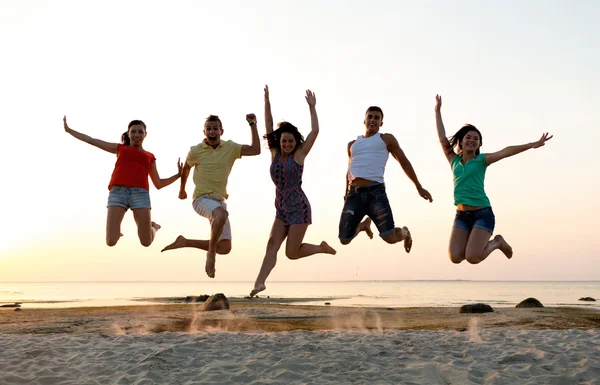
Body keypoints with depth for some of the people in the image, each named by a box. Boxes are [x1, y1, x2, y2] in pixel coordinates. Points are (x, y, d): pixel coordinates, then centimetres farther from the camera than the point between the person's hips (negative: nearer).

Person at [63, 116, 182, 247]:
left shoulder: (150, 157, 25)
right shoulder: (120, 148, 26)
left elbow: (158, 184, 22)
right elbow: (91, 140, 27)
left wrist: (179, 175, 11)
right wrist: (68, 129, 26)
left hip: (140, 193, 0)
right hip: (118, 192, 0)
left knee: (146, 242, -9)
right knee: (111, 241, -12)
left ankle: (153, 227, 27)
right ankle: (116, 231, 25)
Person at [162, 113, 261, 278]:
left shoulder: (230, 147, 0)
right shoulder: (196, 151, -5)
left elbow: (256, 150, -8)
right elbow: (185, 169, 14)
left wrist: (253, 125, -11)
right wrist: (182, 190, 27)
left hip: (219, 201, 5)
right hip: (202, 199, -5)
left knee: (225, 248, 1)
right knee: (222, 214, -41)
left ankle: (185, 242, 16)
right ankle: (211, 253, -20)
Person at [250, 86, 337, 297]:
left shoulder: (299, 155, -4)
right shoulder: (275, 154, 7)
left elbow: (315, 131, -9)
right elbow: (268, 126, 7)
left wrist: (312, 107, -7)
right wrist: (267, 101, 2)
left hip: (299, 208, -5)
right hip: (282, 210, 5)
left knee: (292, 252, -6)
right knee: (272, 244, -10)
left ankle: (322, 248, 19)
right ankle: (260, 282, -20)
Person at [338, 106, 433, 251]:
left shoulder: (386, 139, 13)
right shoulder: (352, 144, 24)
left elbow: (404, 162, 14)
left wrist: (419, 187, 12)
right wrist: (346, 194, 28)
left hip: (375, 192, -4)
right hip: (354, 194, 4)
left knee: (390, 238, -16)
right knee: (344, 240, 1)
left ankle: (404, 232, 23)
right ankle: (364, 224, 34)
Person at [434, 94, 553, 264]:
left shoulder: (482, 159, 1)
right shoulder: (454, 160, 10)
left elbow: (506, 151, -12)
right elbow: (443, 139, 9)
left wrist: (532, 145, -23)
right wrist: (438, 112, 13)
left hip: (482, 213, -4)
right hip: (461, 215, 4)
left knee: (472, 258, -18)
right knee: (455, 257, -10)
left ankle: (497, 242, 13)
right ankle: (473, 241, 21)